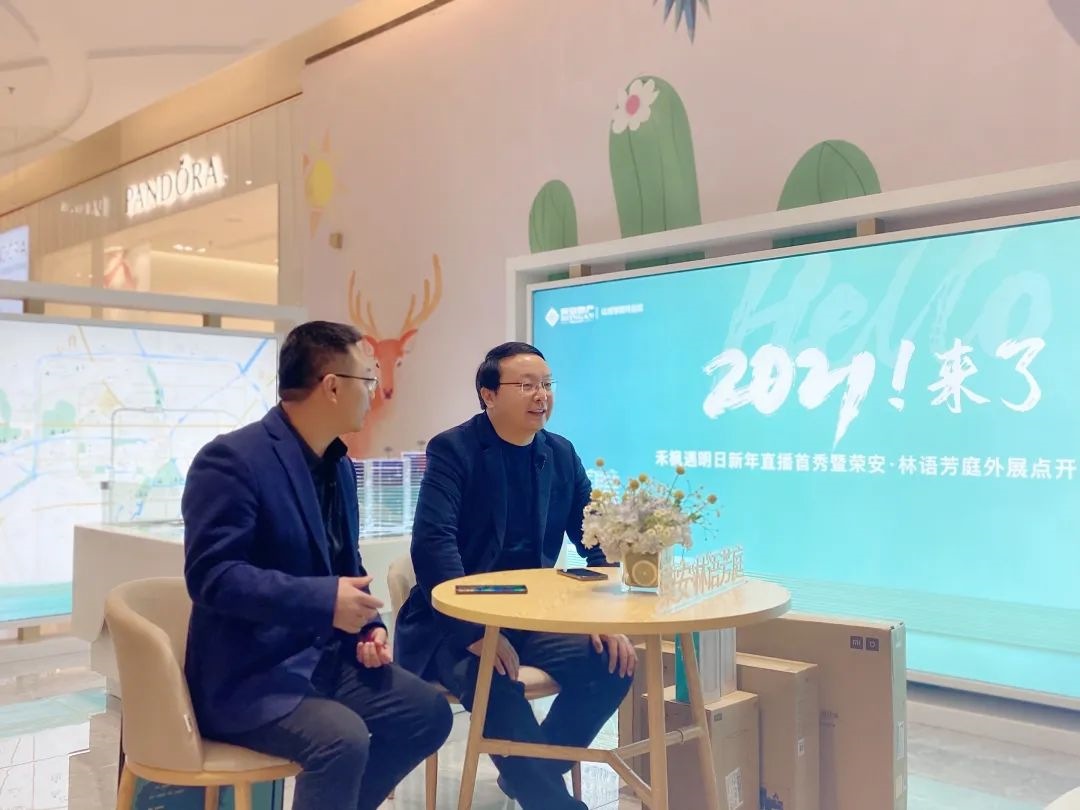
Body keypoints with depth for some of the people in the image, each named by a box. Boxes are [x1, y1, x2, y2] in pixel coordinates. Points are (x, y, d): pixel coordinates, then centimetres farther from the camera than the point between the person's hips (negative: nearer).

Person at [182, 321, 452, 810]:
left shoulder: (338, 466, 11)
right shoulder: (232, 459, -17)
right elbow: (212, 576, -24)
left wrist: (368, 627, 1)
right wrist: (324, 601, -28)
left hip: (322, 657, 9)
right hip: (245, 674, -8)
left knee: (429, 712, 0)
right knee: (343, 738, -31)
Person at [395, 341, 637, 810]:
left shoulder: (561, 454, 6)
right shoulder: (452, 449, -10)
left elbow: (598, 541, 5)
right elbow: (432, 543, -21)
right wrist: (476, 629, -32)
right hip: (454, 624, -5)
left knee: (613, 662, -17)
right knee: (496, 680, -36)